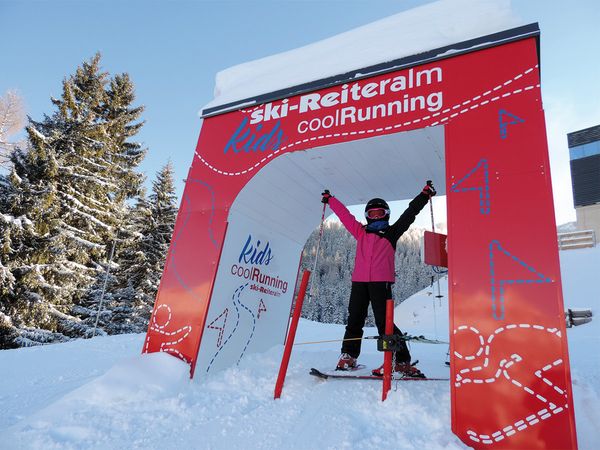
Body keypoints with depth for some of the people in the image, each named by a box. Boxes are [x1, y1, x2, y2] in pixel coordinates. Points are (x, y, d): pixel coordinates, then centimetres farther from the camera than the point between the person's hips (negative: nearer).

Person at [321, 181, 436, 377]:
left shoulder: (391, 233, 13)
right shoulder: (361, 232, 20)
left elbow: (410, 214, 12)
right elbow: (345, 214, 28)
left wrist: (424, 195, 9)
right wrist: (330, 199, 37)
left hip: (381, 281, -4)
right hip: (359, 282, 4)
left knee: (384, 322, -8)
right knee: (354, 320, 10)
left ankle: (402, 361, 1)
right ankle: (348, 357, 22)